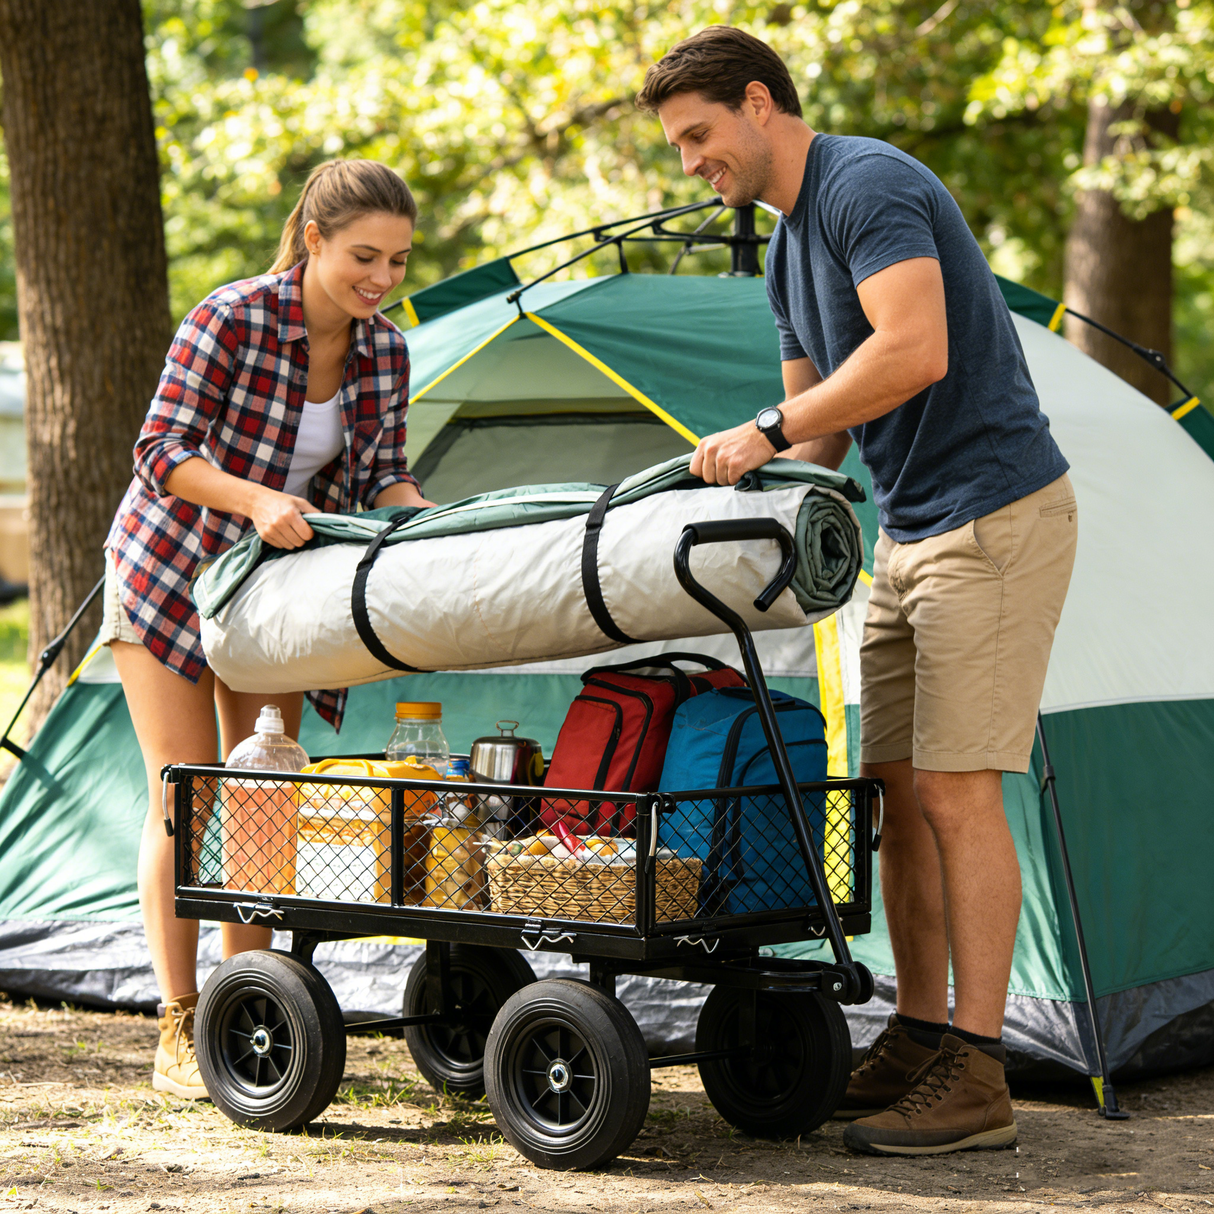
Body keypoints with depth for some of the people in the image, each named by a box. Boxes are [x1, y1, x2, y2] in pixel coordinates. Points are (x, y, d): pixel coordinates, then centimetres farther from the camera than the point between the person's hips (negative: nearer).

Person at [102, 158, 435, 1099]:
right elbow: (163, 451, -25)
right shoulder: (229, 321, -24)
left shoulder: (386, 352, -7)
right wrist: (256, 498, -40)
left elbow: (380, 476, -2)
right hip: (168, 572, -5)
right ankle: (178, 1036, 0)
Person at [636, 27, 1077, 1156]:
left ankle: (976, 1075, -7)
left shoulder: (867, 186, -14)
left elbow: (916, 351, -28)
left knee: (956, 790, -11)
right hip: (909, 527, 10)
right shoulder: (788, 249, 17)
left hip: (994, 516, -10)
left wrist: (766, 430, -21)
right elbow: (822, 430, 23)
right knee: (899, 789, 9)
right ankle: (917, 1042, 16)